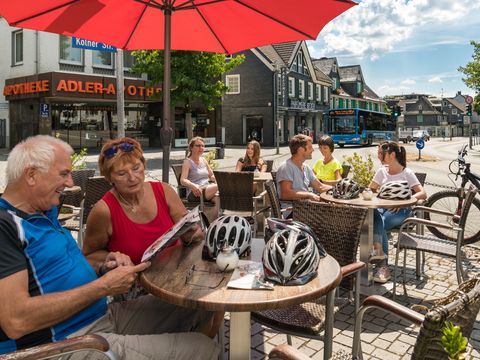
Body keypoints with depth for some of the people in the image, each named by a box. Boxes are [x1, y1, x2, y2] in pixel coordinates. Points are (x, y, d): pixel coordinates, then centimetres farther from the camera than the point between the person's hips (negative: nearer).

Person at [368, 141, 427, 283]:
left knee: (378, 223, -34)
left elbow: (423, 194, -8)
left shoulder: (407, 173, 1)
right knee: (374, 214, -34)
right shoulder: (381, 171, 16)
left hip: (401, 210, -3)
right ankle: (379, 251, -44)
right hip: (383, 207, 4)